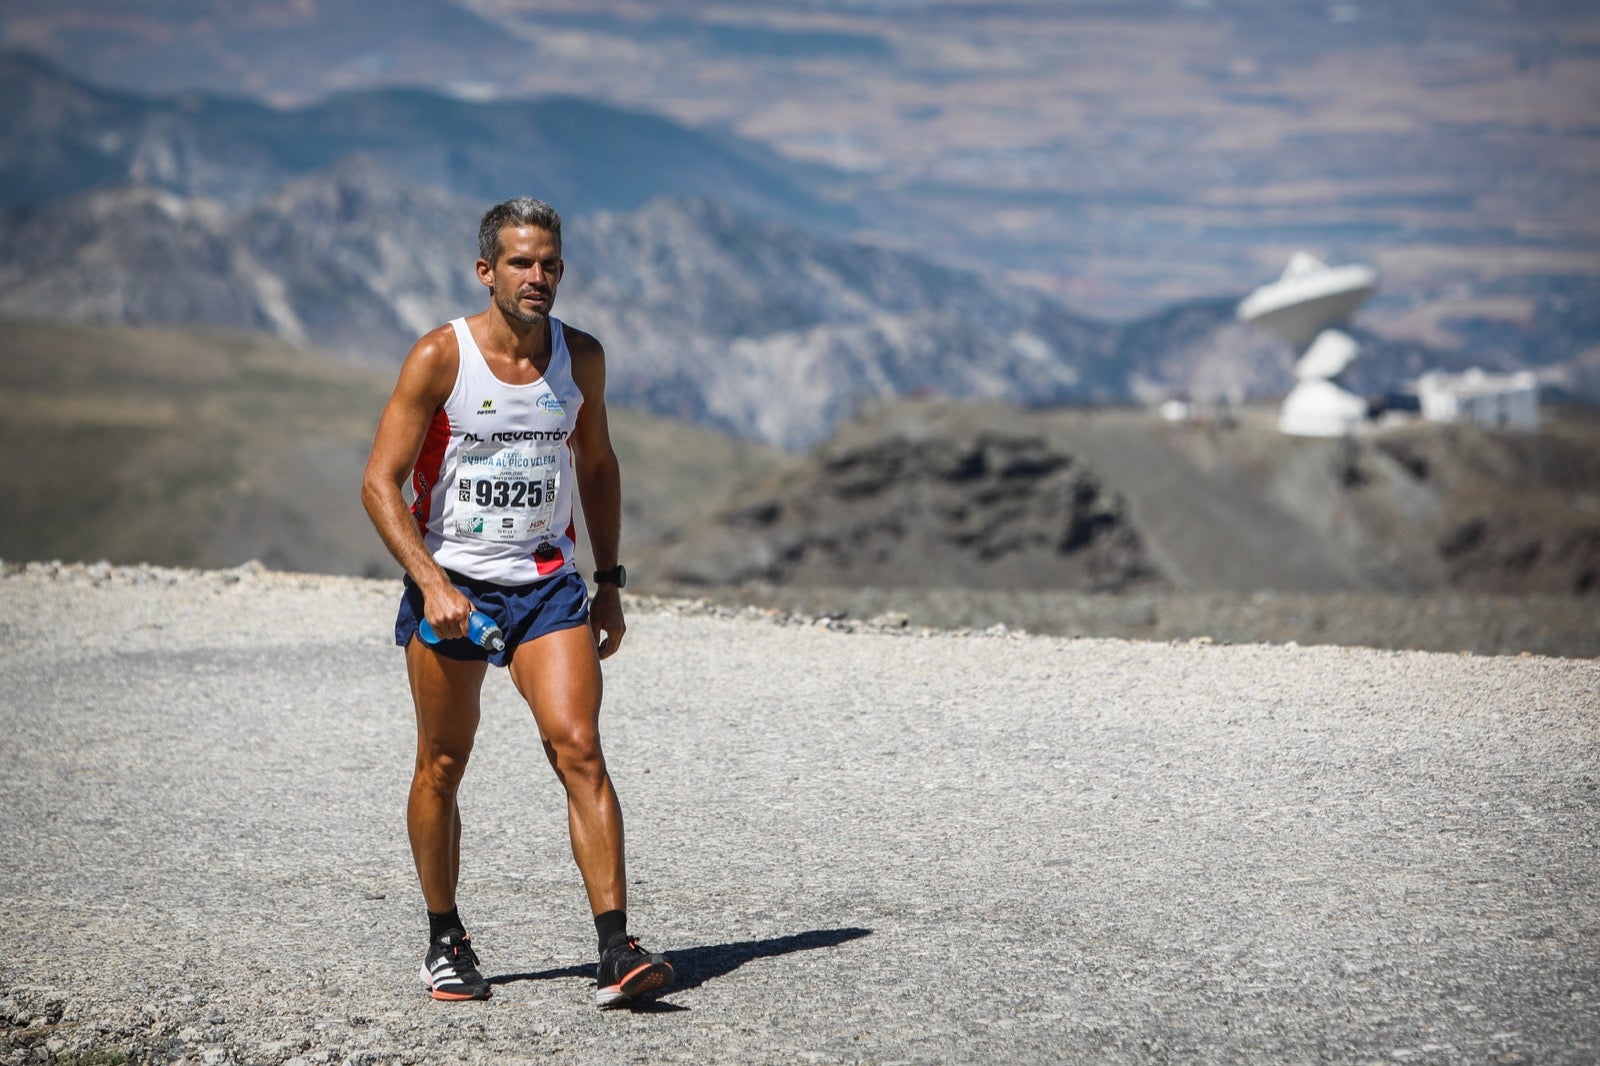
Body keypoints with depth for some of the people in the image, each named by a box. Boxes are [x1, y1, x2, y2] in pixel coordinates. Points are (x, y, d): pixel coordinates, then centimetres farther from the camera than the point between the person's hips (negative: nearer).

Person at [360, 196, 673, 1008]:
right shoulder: (440, 356, -11)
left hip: (547, 582, 2)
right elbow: (380, 483, -12)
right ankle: (444, 941, 25)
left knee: (580, 751, -13)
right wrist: (431, 583, -22)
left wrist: (609, 581, 11)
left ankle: (615, 951, -17)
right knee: (441, 767, 8)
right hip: (450, 582, -2)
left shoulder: (581, 357, 2)